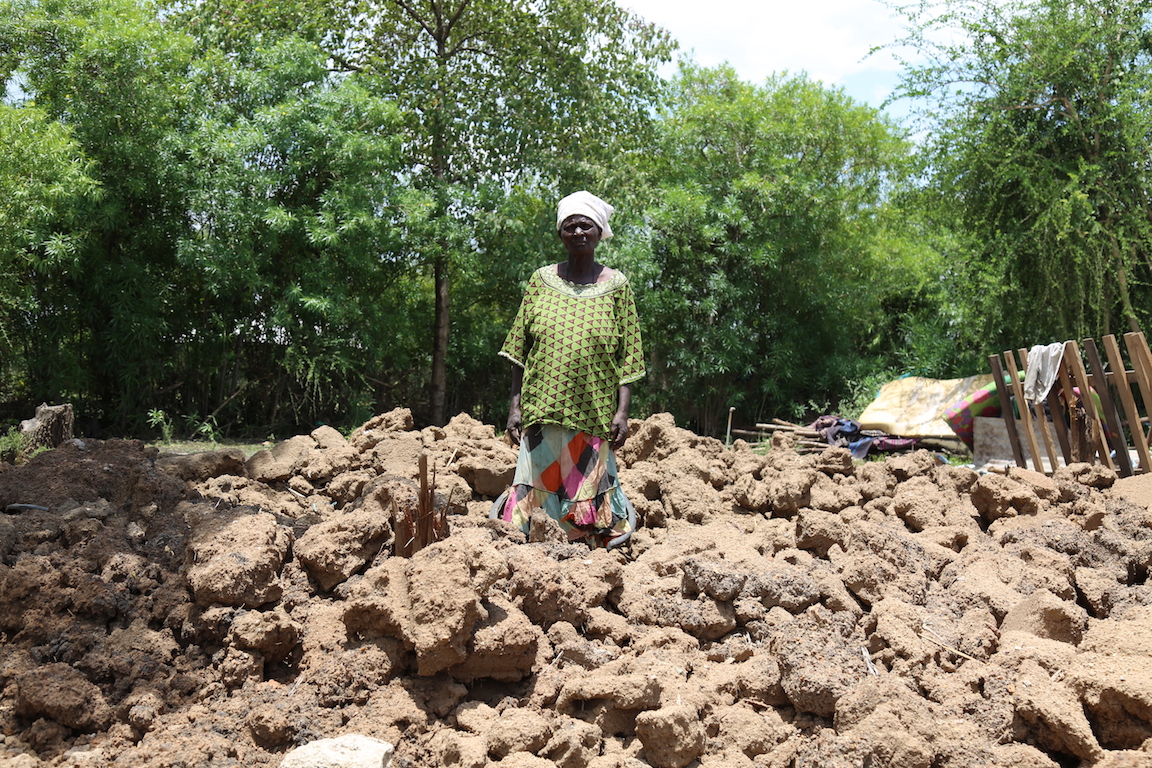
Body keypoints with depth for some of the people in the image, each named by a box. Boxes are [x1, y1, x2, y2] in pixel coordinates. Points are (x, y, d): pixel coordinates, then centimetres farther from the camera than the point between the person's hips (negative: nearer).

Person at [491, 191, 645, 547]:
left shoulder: (616, 285, 4)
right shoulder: (541, 280, 8)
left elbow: (627, 357, 1)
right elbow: (519, 348, 8)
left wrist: (622, 411, -6)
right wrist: (515, 405, 2)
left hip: (593, 413, -1)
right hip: (543, 410, 2)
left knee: (588, 489, 3)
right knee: (538, 489, 3)